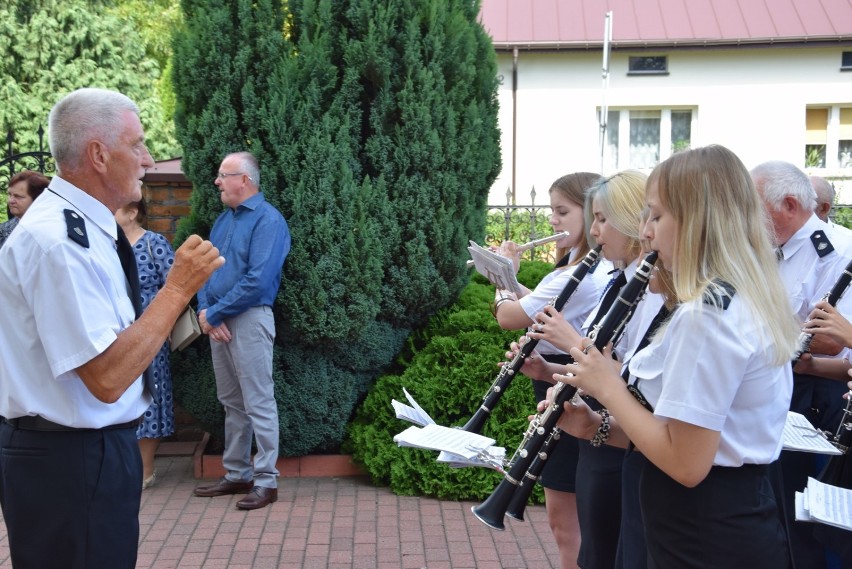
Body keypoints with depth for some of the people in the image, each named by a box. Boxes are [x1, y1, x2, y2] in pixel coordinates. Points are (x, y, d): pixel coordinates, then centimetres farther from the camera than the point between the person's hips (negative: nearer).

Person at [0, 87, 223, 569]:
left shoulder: (85, 228, 8)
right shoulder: (57, 240, -22)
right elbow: (107, 378, -26)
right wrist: (178, 287, -21)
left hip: (98, 446, 10)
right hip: (69, 460, -9)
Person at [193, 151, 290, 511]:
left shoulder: (267, 220, -12)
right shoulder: (224, 220, 14)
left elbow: (258, 281, -20)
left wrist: (214, 314, -14)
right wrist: (204, 312, -5)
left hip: (248, 320, -8)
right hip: (217, 321, 9)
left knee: (258, 404, -2)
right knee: (231, 403, 15)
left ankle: (266, 481, 5)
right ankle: (237, 475, 25)